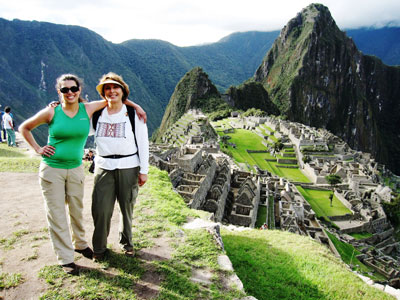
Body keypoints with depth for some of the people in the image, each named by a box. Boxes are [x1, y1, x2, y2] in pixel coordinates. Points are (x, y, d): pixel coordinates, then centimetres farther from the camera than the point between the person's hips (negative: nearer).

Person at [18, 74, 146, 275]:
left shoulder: (88, 109, -3)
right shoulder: (51, 112, -7)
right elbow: (24, 128, 7)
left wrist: (135, 105, 2)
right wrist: (38, 149, -2)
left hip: (75, 169, 2)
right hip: (51, 169, -2)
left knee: (76, 210, 15)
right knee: (56, 214, 3)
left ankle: (79, 244, 38)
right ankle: (66, 259, 15)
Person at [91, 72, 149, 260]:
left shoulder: (133, 114, 0)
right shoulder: (96, 113, 7)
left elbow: (143, 143, 0)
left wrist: (144, 171, -3)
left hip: (129, 167, -1)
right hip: (103, 167, 2)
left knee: (127, 208, 9)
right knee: (100, 209, -2)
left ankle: (126, 243, 31)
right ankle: (99, 248, 19)